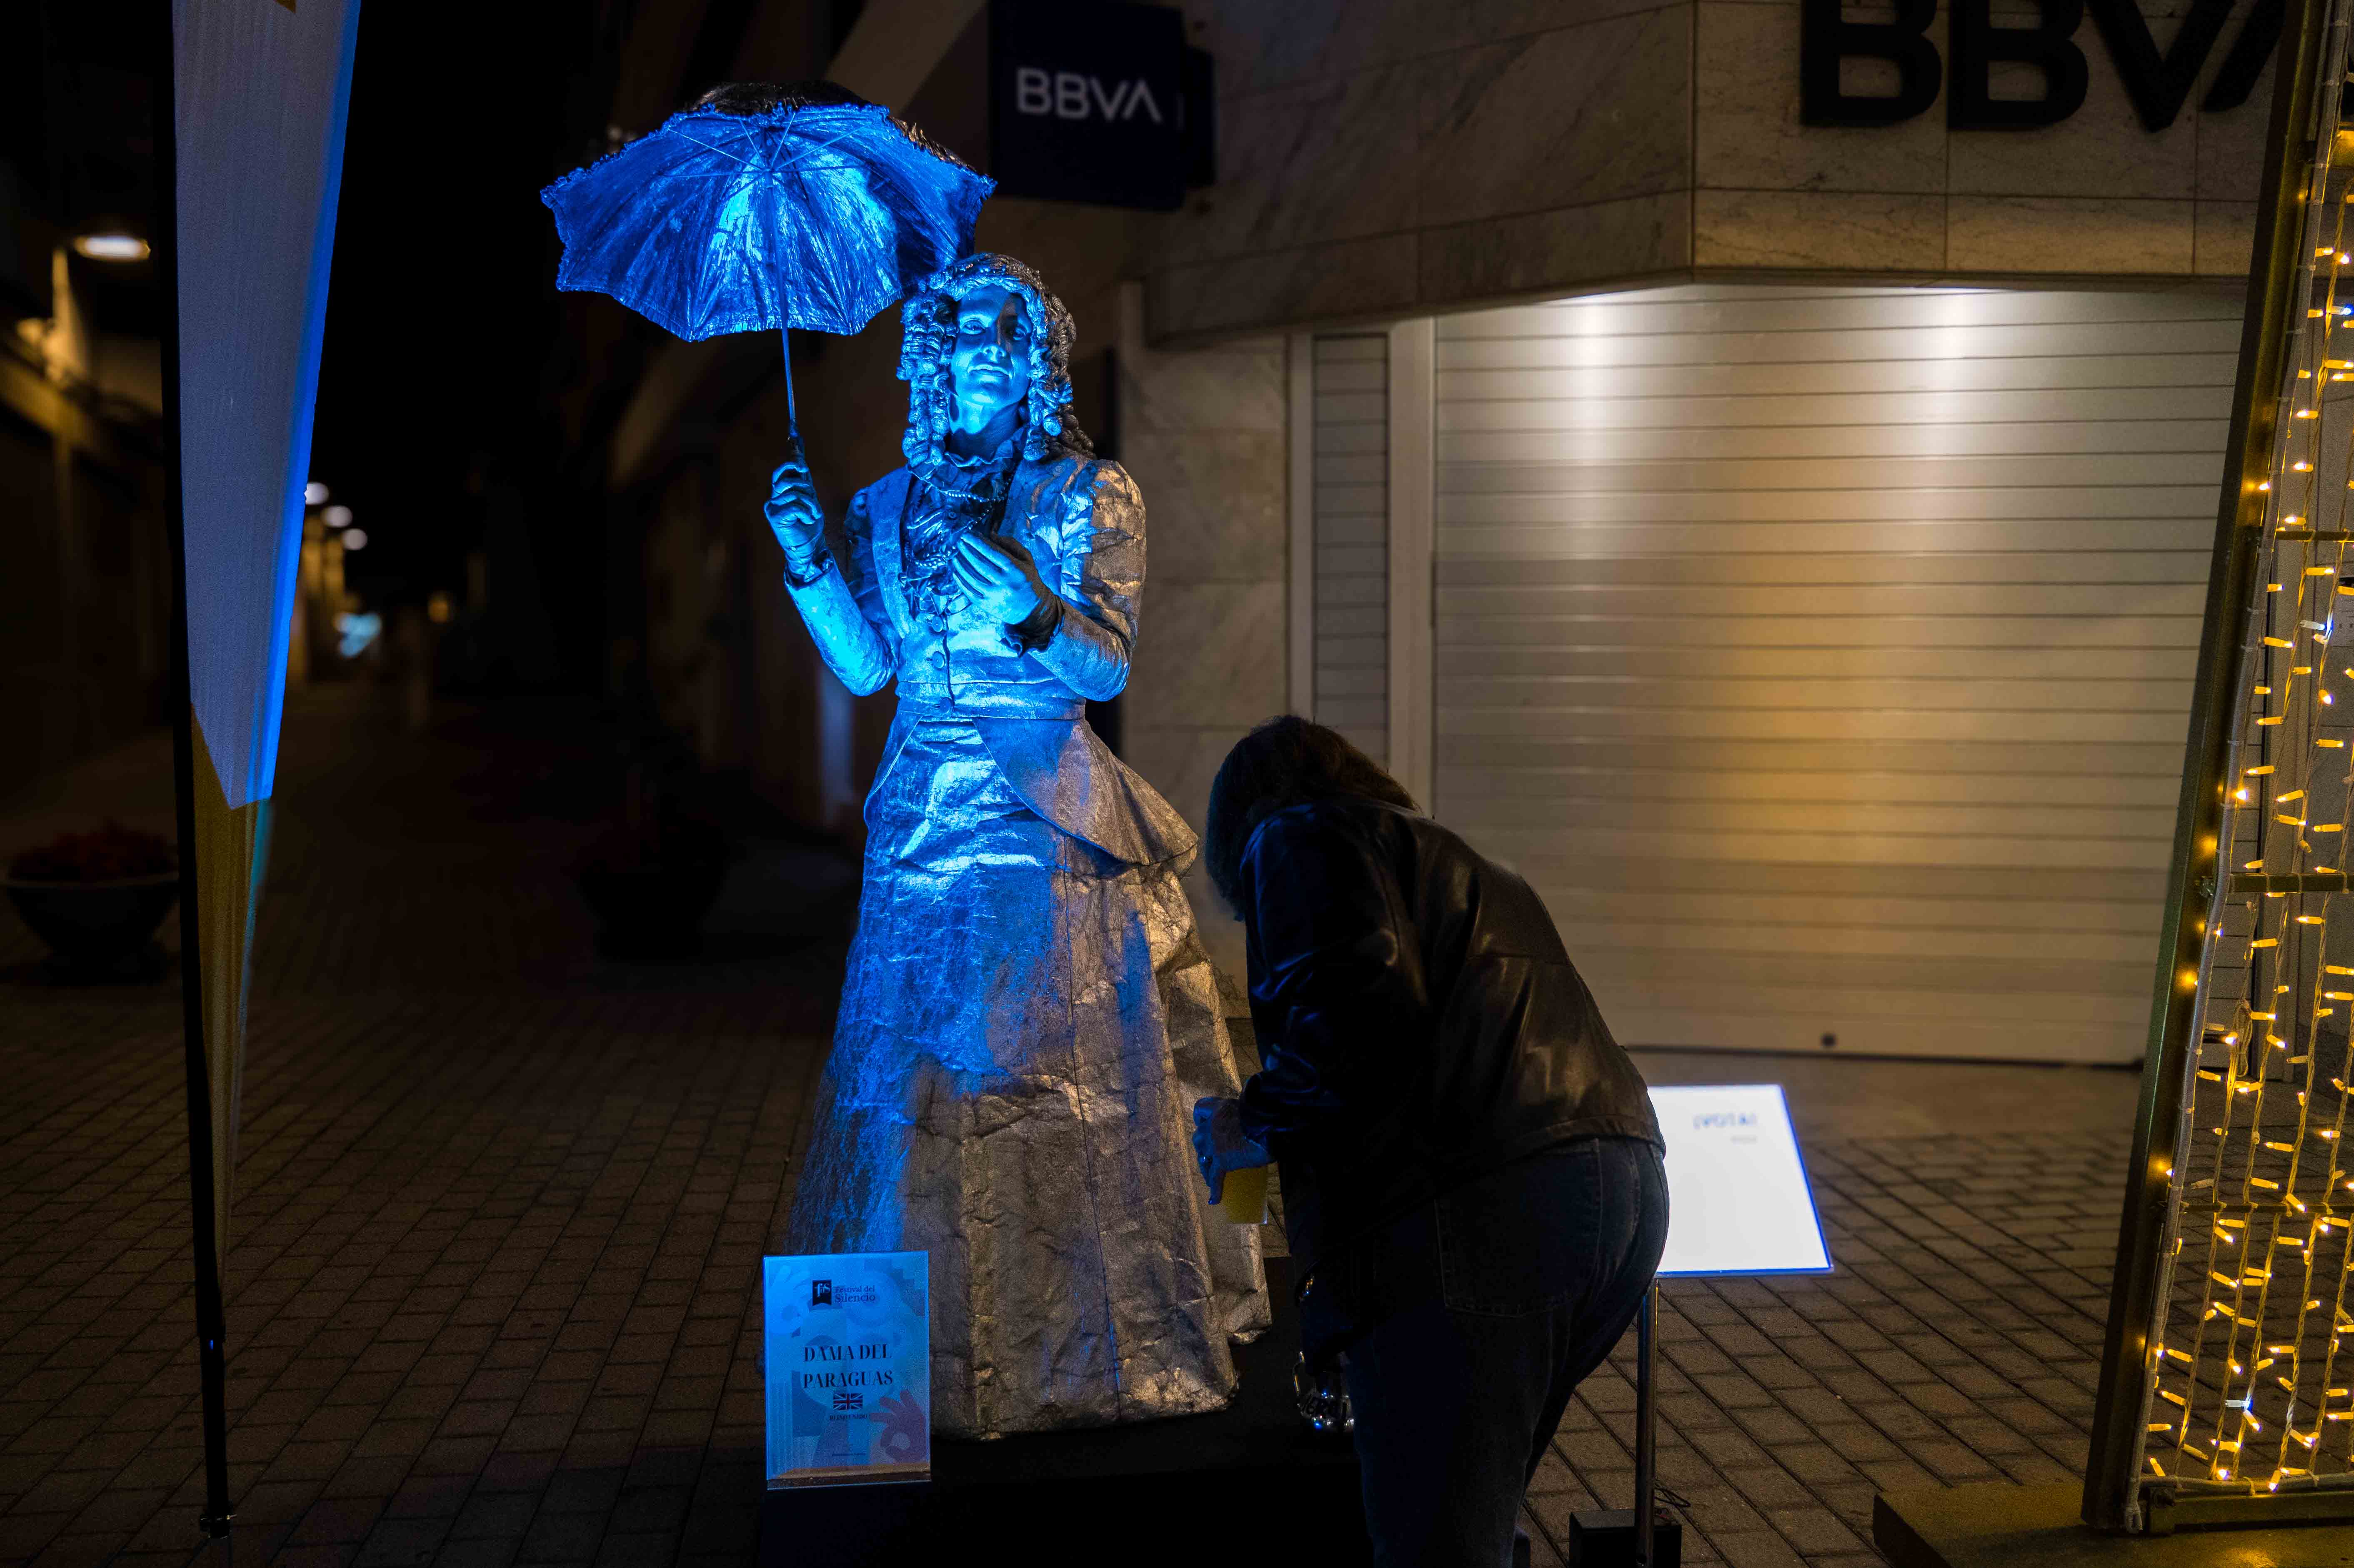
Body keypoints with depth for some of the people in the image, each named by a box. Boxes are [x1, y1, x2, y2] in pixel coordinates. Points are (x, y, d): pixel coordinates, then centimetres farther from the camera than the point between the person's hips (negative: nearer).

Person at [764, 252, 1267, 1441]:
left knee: (1059, 1077, -4)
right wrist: (808, 563, -5)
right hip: (926, 822, 3)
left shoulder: (1086, 494, 4)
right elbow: (863, 668, 6)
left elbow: (1108, 668, -5)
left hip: (1048, 822, -3)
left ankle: (1078, 1348, 8)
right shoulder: (890, 508, 14)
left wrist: (1030, 605, -22)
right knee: (918, 1084, 2)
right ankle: (936, 1355, 12)